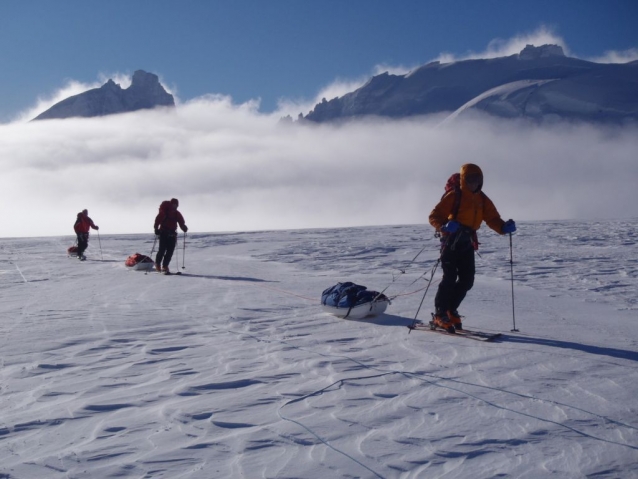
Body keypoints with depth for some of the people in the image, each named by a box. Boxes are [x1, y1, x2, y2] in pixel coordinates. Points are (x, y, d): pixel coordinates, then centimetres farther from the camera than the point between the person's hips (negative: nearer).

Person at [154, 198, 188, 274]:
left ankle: (165, 266, 6)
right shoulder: (163, 212, -4)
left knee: (170, 251, -1)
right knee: (162, 249, -8)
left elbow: (181, 222, 7)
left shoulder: (177, 214, 10)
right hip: (163, 233, -4)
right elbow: (158, 219, -9)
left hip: (172, 234, 5)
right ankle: (158, 263, 15)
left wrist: (184, 228, -12)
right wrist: (156, 228, -21)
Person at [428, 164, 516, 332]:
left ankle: (451, 310, 20)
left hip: (467, 242, 6)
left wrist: (504, 227, -15)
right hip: (451, 240, -6)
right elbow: (434, 216, -11)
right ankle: (440, 314, -2)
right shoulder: (454, 196, -7)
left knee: (467, 280, 4)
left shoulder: (483, 200, 11)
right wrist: (444, 226, -31)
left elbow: (493, 219, 6)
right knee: (450, 277, -12)